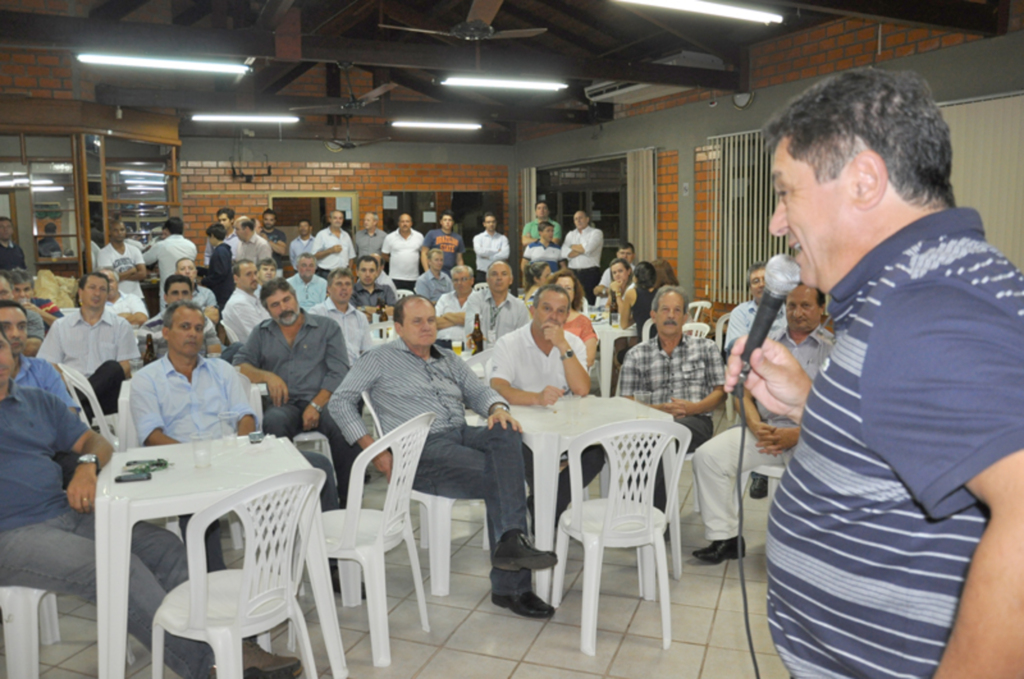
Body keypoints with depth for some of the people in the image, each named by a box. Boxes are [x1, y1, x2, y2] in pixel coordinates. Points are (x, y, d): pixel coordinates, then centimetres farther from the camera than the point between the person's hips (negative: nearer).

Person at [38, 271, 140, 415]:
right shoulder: (60, 326, 18)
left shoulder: (121, 326, 15)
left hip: (105, 392, 1)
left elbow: (126, 368, 7)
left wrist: (106, 380, -15)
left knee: (111, 367, -35)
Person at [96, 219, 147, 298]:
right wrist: (131, 271, -4)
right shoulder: (103, 253, -4)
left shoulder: (134, 250, 7)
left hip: (136, 297, 4)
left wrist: (122, 276, -11)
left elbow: (142, 274, -2)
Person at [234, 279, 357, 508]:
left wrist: (316, 405, -12)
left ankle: (349, 501, -23)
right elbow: (240, 365, 13)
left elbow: (338, 372, 1)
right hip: (286, 405, 2)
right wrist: (267, 376, -7)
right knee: (273, 421, -35)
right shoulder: (261, 333, 22)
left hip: (322, 401, -2)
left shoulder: (326, 327, 12)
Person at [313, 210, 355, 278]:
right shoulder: (322, 235, 1)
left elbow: (351, 256, 17)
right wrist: (330, 250, -14)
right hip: (326, 274, -4)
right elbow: (315, 256, -6)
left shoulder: (346, 235, 14)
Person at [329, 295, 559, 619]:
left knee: (507, 432, -30)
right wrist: (372, 449, -6)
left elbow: (478, 390, 21)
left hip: (461, 434, 5)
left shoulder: (448, 359, 26)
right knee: (498, 477, -26)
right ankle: (513, 585, -25)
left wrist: (498, 408, -5)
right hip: (421, 449, -5)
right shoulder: (381, 358, 9)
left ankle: (511, 541, -35)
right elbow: (340, 401, 4)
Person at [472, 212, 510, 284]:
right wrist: (497, 250, -6)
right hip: (482, 273, 0)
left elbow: (505, 254, -9)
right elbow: (480, 251, -13)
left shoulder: (503, 238, 6)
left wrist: (487, 257, -8)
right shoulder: (478, 238, 6)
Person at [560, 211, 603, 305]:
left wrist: (572, 246, 4)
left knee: (590, 302, -8)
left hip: (590, 273, -4)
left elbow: (588, 248, -12)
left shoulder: (596, 233, 6)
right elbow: (564, 253, 1)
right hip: (573, 273, 4)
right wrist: (582, 249, -5)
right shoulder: (570, 235, 18)